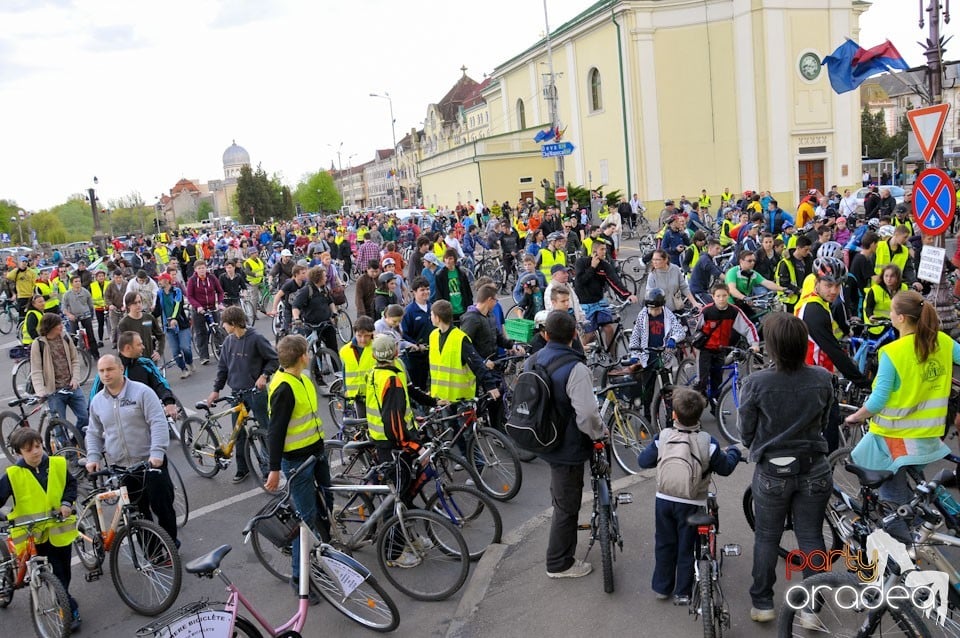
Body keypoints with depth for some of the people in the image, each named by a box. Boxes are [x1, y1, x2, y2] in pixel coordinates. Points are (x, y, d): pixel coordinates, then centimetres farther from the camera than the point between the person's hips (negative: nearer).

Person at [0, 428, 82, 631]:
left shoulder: (58, 464, -3)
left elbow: (71, 484, 10)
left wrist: (67, 502, -6)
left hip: (60, 528, 3)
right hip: (34, 533, -3)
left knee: (64, 573, 14)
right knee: (58, 574, -3)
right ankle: (70, 609, 11)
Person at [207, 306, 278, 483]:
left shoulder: (256, 338, -13)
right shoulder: (228, 341, 4)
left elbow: (274, 359, -6)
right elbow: (223, 367, 13)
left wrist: (264, 375, -18)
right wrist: (216, 390, 13)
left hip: (256, 391, -5)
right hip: (237, 391, 5)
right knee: (238, 431, 9)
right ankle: (243, 468, 20)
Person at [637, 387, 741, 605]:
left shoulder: (663, 437, -12)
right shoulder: (708, 442, -15)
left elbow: (643, 461, -3)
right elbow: (725, 468, -3)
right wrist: (733, 451, 16)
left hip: (664, 499, 2)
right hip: (692, 503, -1)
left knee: (664, 544, 17)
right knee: (686, 547, 12)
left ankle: (661, 587, 26)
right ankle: (682, 593, 20)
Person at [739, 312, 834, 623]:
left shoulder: (756, 383, -21)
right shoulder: (823, 378, -11)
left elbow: (746, 432, -8)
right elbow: (824, 422, 5)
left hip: (771, 472, -2)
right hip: (814, 470, 2)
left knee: (767, 537, 16)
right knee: (811, 537, 15)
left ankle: (762, 602, 27)